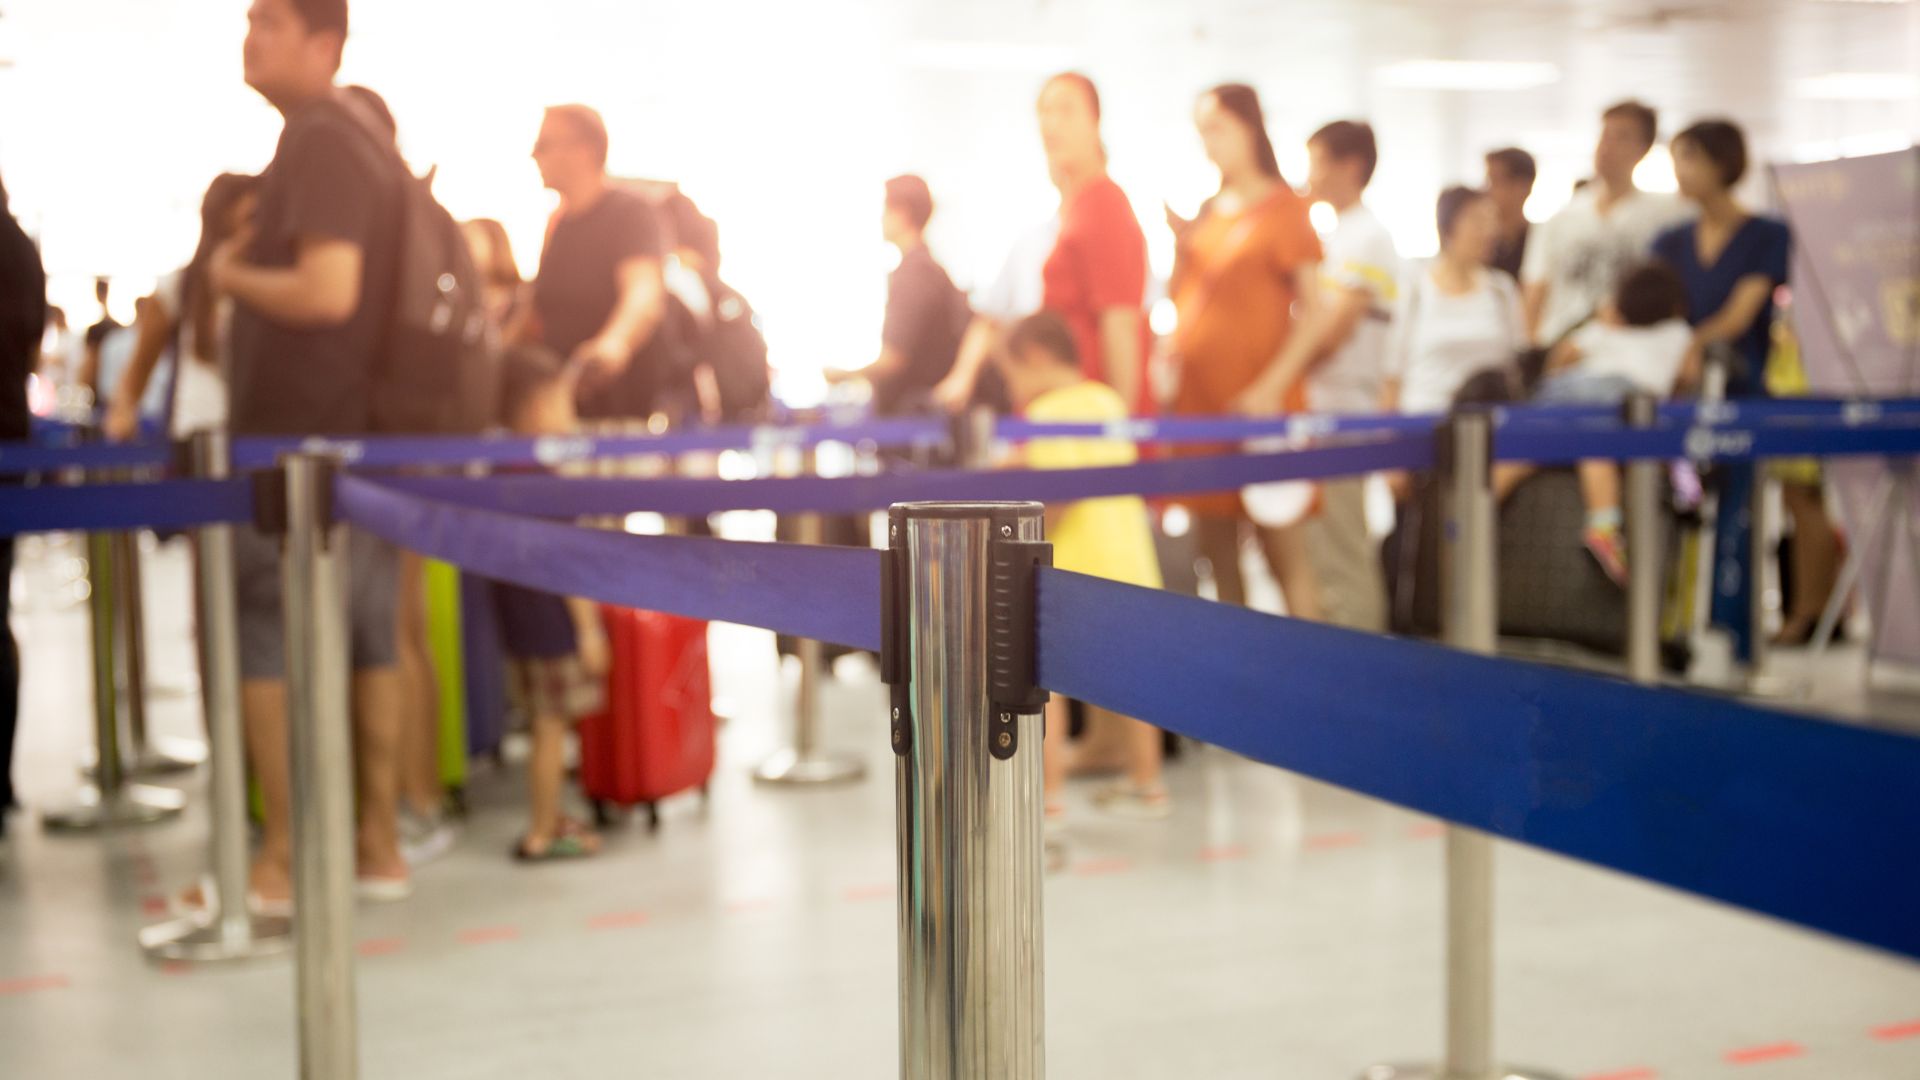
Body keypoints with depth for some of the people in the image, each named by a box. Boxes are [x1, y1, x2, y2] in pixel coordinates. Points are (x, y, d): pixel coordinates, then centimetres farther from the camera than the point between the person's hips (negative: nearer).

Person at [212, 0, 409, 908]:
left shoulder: (314, 144, -14)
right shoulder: (365, 143, 15)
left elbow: (327, 289, -25)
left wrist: (230, 277, -10)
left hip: (291, 442, -9)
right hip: (363, 433, 9)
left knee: (263, 645, -1)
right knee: (368, 644, 10)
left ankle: (282, 855, 3)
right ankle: (379, 844, 16)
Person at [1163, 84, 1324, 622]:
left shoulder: (1284, 207, -2)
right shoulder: (1209, 211, 16)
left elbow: (1312, 311, -7)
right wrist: (1182, 241, 3)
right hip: (1200, 396, 6)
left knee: (1285, 554, -6)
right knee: (1218, 557, 7)